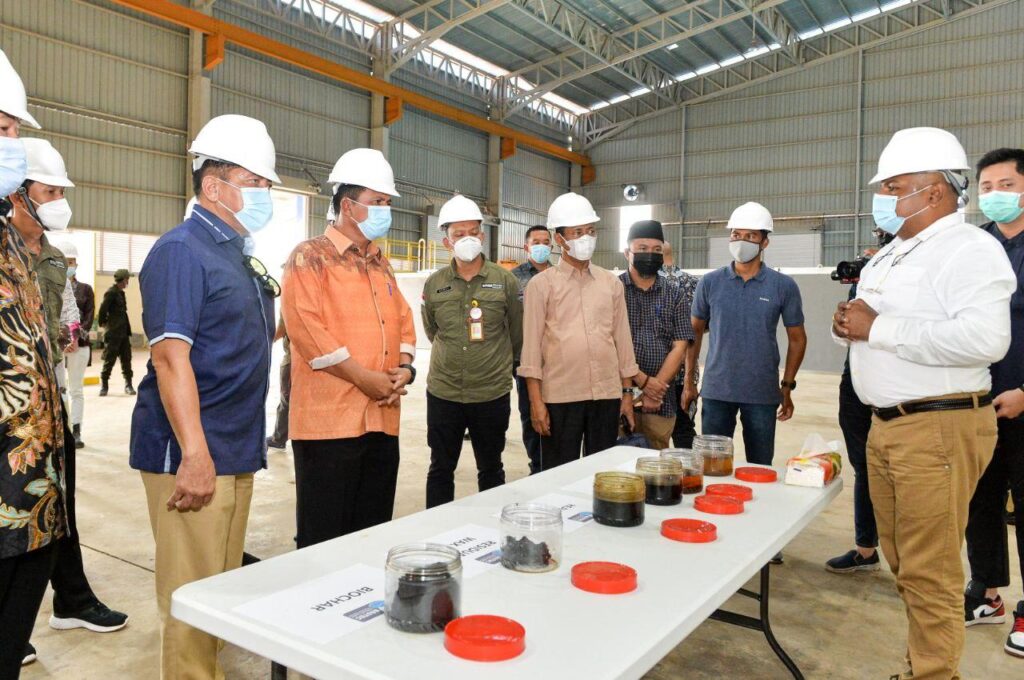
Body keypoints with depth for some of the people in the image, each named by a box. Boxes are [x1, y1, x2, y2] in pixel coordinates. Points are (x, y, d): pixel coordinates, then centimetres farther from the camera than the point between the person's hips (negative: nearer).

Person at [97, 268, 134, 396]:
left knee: (126, 359, 7)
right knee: (109, 360, 0)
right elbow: (103, 309, -18)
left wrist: (128, 330, 11)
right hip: (113, 333, -8)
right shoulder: (111, 292, -11)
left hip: (123, 332, 8)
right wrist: (104, 323, -6)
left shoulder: (121, 293, 15)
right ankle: (104, 385, 10)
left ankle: (128, 385, 12)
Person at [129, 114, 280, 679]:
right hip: (192, 456, -9)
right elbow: (170, 356, -20)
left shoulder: (238, 256, 15)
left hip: (237, 454, 9)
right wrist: (194, 455, -25)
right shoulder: (182, 250, -11)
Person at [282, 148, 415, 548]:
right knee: (324, 538, 2)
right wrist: (364, 378, -16)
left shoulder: (381, 264, 18)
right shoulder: (311, 257, -5)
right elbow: (305, 326, -15)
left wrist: (404, 367, 0)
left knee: (373, 533, 15)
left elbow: (403, 320, 19)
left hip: (381, 418, 7)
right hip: (329, 418, -7)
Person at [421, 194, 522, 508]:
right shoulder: (434, 284, 1)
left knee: (491, 471, 14)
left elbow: (516, 334, 7)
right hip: (442, 393, 2)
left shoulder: (505, 281, -4)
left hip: (492, 394, -1)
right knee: (440, 471, 12)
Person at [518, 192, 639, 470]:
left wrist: (627, 393, 9)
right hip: (560, 397, -3)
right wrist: (536, 401, -8)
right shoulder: (541, 284, -1)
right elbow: (532, 344, -4)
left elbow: (622, 339, 12)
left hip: (608, 395, 3)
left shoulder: (611, 283, 10)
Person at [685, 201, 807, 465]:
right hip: (716, 391, 1)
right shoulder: (710, 283, 1)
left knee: (760, 468, 10)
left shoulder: (783, 286, -1)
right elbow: (695, 332, 8)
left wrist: (787, 386, 1)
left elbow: (797, 339, 6)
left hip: (763, 394, 0)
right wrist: (689, 381, 5)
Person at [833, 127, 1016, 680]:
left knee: (930, 573, -1)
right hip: (885, 425, 9)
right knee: (903, 565, 16)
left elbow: (985, 339, -27)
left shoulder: (969, 249, -11)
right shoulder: (890, 255, 16)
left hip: (939, 428, -8)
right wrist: (848, 324, 0)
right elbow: (867, 325, 24)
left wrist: (878, 328, -20)